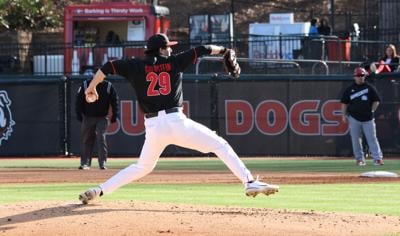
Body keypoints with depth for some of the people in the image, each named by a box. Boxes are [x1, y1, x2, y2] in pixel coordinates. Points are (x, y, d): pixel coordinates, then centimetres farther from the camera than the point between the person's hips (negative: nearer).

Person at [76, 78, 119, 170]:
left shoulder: (108, 86, -1)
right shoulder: (85, 85, -2)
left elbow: (114, 100, 4)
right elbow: (79, 100, 2)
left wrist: (114, 115, -2)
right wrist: (79, 115, -4)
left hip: (102, 118, -1)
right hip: (88, 117, 1)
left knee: (101, 138, -11)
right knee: (86, 139, 4)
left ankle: (102, 163, -8)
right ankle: (85, 163, 14)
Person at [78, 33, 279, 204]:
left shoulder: (136, 66, 10)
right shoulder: (174, 62, 8)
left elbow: (108, 66, 5)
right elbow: (200, 51, 15)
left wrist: (92, 87, 18)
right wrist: (222, 50, 33)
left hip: (153, 127, 3)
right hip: (176, 122, -3)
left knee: (142, 167, 23)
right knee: (220, 146, 6)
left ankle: (99, 190, 13)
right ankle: (249, 182, -8)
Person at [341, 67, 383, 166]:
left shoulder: (370, 88, 4)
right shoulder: (350, 89, 6)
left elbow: (376, 100, 7)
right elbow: (344, 102, 10)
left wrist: (372, 110, -3)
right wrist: (344, 115, 5)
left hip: (368, 118, -1)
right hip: (354, 118, 1)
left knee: (372, 138, -6)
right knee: (356, 139, 3)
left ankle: (377, 158, -7)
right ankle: (360, 159, 12)